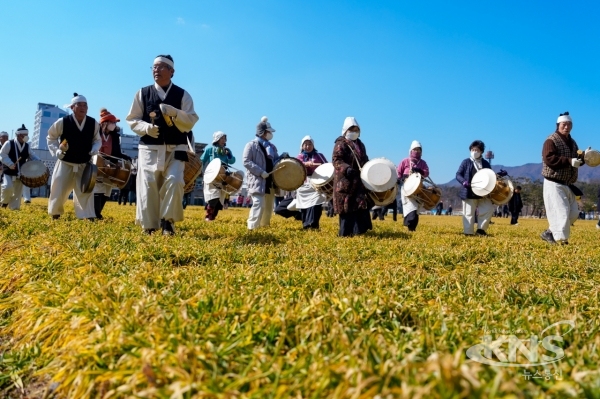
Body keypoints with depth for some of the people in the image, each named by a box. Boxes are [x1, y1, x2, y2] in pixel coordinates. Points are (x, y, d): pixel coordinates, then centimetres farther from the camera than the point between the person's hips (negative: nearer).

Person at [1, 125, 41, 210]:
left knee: (18, 192, 5)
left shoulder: (27, 146, 9)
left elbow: (31, 156, 18)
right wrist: (10, 164, -22)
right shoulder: (9, 143, -6)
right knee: (8, 187, -22)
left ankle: (14, 207, 16)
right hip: (8, 172, -4)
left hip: (20, 173, 4)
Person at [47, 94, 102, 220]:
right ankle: (55, 215, 28)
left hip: (84, 164, 1)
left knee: (86, 192, -1)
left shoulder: (94, 123, -9)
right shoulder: (62, 122, -14)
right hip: (65, 163, -1)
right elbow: (51, 137, 3)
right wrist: (56, 150, -12)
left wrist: (95, 148, -14)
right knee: (59, 191, 6)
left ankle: (89, 218, 3)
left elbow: (97, 140, 7)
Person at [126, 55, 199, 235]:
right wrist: (146, 127, -12)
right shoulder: (143, 93, 7)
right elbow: (132, 120, 9)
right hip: (149, 148, 1)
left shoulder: (182, 95, 5)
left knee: (174, 181, -18)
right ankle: (149, 227, 5)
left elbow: (191, 122, -2)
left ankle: (168, 221, -3)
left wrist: (174, 112, -19)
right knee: (148, 185, -5)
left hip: (175, 149, -1)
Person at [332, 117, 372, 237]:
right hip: (346, 181, -8)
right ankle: (345, 232, 0)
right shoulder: (340, 144, -7)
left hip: (359, 180, 8)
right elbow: (336, 160, -17)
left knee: (361, 205, 9)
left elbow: (364, 160, 25)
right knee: (347, 206, -6)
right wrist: (346, 168, -33)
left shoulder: (360, 144, 19)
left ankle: (359, 229, 17)